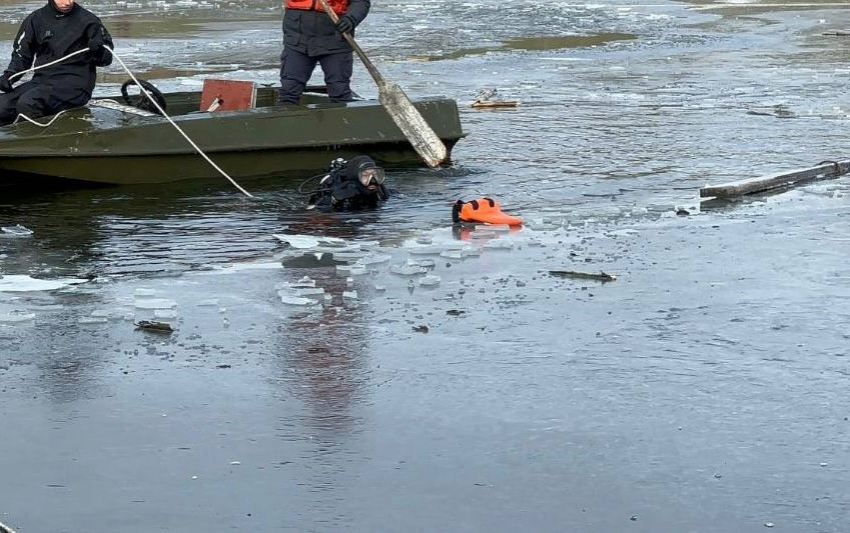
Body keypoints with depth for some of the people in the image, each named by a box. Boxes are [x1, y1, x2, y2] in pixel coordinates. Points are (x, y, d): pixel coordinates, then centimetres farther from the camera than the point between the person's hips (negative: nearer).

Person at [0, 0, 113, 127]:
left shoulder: (88, 20, 0)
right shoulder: (35, 20, 9)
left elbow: (107, 58, 5)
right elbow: (21, 54, 18)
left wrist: (98, 52, -18)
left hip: (75, 83, -5)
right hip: (41, 80, 5)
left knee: (27, 103, -30)